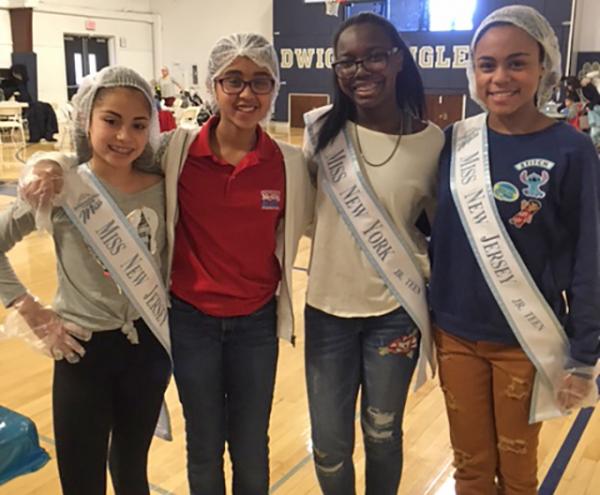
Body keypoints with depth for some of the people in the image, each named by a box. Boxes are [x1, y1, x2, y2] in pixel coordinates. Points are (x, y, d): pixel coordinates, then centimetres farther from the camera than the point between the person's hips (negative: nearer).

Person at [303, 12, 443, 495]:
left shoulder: (433, 141, -8)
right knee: (329, 444, 12)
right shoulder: (322, 129, -6)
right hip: (327, 308, 1)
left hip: (395, 312, -1)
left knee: (382, 435, 17)